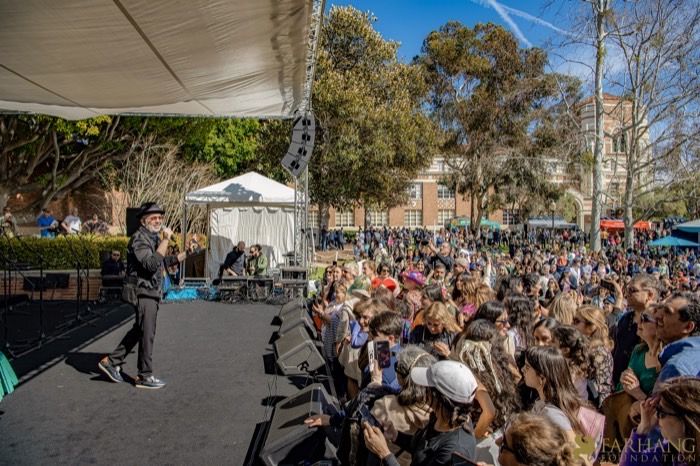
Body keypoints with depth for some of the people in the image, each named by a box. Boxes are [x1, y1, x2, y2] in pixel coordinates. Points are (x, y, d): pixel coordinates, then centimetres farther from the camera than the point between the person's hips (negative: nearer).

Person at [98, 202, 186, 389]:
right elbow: (152, 264, -30)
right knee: (147, 334, -1)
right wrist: (165, 240, -28)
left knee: (139, 330, 18)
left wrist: (181, 256, 20)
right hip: (143, 291, -10)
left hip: (151, 291, 10)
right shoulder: (139, 239, -16)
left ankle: (112, 362, 28)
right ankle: (145, 376, 10)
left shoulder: (155, 238, 14)